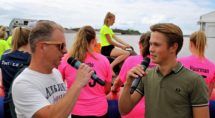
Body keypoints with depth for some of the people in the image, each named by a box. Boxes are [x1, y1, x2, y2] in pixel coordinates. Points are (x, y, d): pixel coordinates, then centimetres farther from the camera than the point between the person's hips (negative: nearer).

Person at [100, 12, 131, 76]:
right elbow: (110, 41, -13)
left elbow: (117, 38, 13)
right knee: (126, 53, -24)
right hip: (106, 49, -10)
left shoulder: (109, 29, 22)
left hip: (110, 48, 10)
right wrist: (122, 46, -7)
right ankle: (111, 66, -25)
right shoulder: (105, 28, -9)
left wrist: (126, 44, 2)